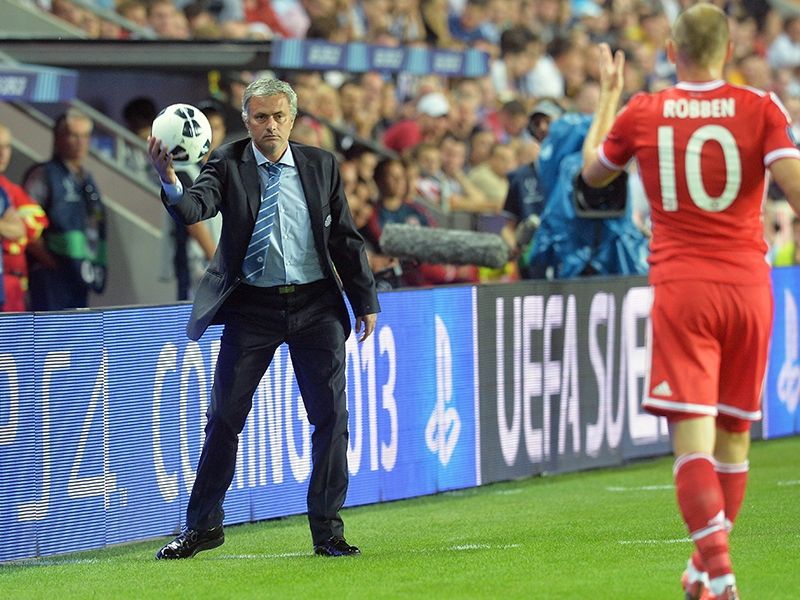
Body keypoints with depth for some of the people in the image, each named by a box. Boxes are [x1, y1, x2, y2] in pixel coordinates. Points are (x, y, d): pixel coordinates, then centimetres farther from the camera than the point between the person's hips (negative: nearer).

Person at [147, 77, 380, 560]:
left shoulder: (321, 166, 4)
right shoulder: (229, 164, -2)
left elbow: (346, 237, 10)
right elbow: (196, 208, -20)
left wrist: (366, 300, 9)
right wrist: (171, 183, -42)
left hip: (315, 304, 2)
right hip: (252, 307, -1)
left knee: (331, 417, 1)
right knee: (225, 417, 2)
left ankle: (328, 529, 11)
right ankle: (203, 525, 14)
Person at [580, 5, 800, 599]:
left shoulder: (642, 113, 2)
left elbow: (593, 172, 20)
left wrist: (608, 97, 32)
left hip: (681, 287, -1)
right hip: (748, 283, 1)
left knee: (692, 435, -9)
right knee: (735, 434, 15)